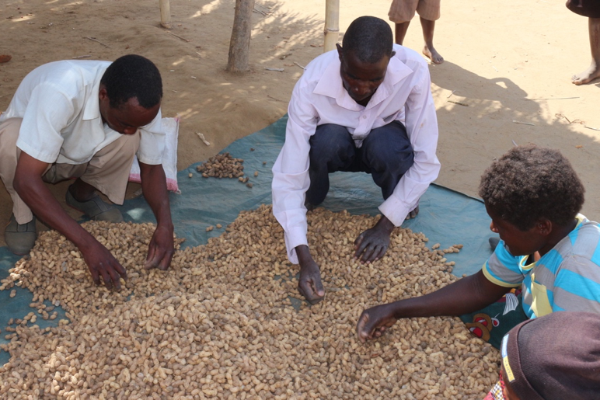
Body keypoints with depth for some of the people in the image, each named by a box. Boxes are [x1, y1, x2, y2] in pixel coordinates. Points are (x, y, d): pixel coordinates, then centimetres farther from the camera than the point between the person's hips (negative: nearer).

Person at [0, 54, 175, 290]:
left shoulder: (139, 103, -26)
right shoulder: (59, 92, -41)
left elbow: (151, 167, -13)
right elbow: (25, 180, -42)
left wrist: (165, 225, -31)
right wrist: (88, 244, -47)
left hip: (78, 155, 3)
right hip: (28, 159, -3)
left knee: (128, 142, -26)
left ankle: (82, 194, 3)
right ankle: (23, 213, -8)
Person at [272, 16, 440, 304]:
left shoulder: (414, 71, -32)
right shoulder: (311, 86, -34)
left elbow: (425, 160, -25)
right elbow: (289, 176, -34)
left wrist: (384, 226, -28)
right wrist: (304, 257, -43)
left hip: (386, 144, 1)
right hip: (337, 145, 0)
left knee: (385, 147, -35)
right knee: (326, 140, -35)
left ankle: (402, 203, -2)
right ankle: (312, 199, -3)